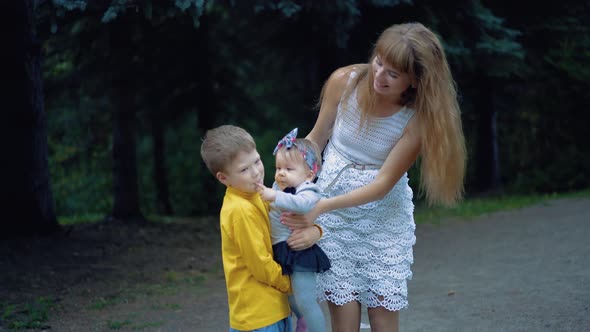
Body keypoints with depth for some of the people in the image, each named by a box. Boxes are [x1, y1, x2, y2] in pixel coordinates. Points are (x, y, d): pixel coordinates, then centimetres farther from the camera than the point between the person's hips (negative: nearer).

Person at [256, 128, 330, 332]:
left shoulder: (308, 192, -17)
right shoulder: (280, 187, 11)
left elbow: (302, 204, -42)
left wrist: (275, 196, -45)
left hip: (300, 253, -10)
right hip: (283, 251, 10)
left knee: (305, 301, -8)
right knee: (289, 294, 27)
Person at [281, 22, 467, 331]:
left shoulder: (419, 117, -18)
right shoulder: (344, 81, -15)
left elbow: (383, 184, -18)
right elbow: (315, 140, 0)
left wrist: (322, 206, -27)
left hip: (385, 217, 0)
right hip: (332, 214, 1)